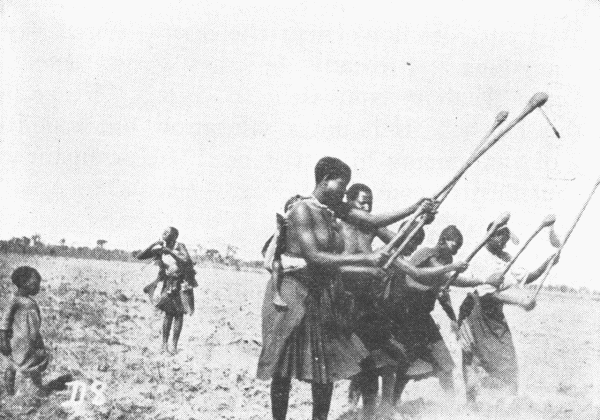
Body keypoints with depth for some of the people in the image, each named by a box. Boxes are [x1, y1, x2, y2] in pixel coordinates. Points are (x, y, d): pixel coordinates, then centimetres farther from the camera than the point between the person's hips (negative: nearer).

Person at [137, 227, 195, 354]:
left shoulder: (179, 247, -15)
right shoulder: (159, 248, -3)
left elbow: (186, 260, -32)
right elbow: (140, 256, -5)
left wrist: (170, 251, -32)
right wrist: (154, 244, -16)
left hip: (183, 283, -2)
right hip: (169, 284, 2)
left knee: (179, 314, -1)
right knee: (169, 314, -4)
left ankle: (174, 345, 4)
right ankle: (164, 343, 2)